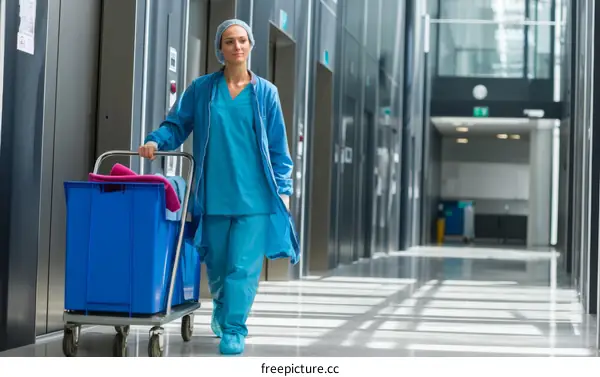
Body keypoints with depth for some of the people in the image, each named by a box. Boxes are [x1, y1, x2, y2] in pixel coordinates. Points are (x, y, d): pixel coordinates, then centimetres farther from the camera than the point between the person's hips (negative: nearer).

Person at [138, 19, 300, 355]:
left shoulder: (265, 93, 6)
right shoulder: (202, 89, 6)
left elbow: (278, 148, 7)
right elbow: (177, 125, 8)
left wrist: (283, 189, 3)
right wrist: (156, 141, -12)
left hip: (254, 195, -1)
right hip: (213, 194, 1)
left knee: (244, 265, -8)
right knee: (216, 263, 12)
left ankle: (234, 330, 0)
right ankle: (222, 309, 39)